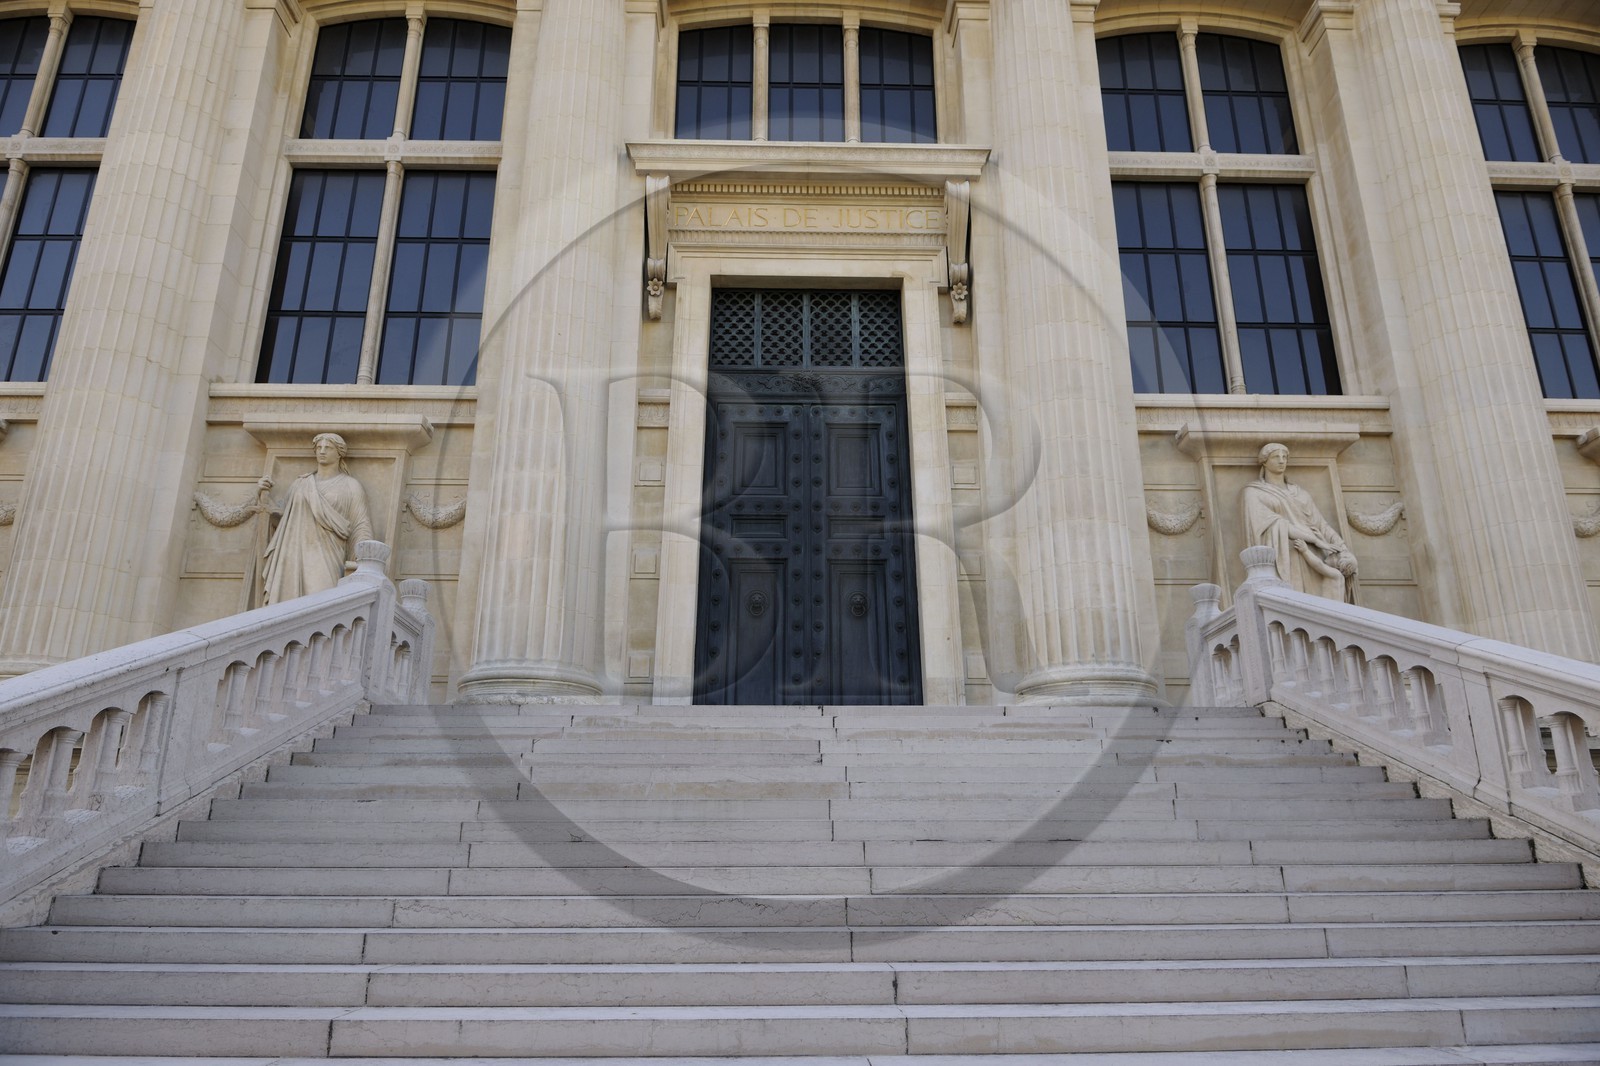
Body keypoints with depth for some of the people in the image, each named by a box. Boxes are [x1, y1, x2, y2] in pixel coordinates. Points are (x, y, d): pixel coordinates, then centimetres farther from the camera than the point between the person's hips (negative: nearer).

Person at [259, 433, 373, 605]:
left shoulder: (351, 486, 8)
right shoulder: (300, 484, 19)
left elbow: (361, 528, 2)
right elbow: (282, 516, 26)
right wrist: (264, 492, 11)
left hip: (326, 558, -4)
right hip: (294, 557, 4)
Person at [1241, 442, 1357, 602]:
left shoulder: (1301, 494, 26)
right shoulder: (1253, 493, 10)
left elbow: (1319, 524, 16)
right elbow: (1270, 523, -5)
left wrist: (1342, 550, -2)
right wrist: (1314, 538, -12)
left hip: (1310, 555, 4)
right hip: (1282, 555, -4)